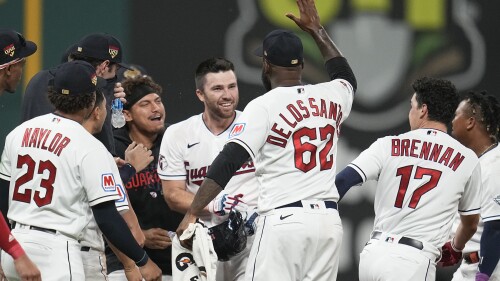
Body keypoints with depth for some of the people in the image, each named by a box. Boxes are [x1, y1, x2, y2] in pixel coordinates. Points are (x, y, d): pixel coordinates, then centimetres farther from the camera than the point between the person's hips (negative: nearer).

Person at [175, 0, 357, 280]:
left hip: (283, 222, -6)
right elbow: (347, 78, 39)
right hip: (329, 221, 6)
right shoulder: (330, 98, 12)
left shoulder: (264, 107, -5)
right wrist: (318, 31, 44)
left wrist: (191, 214, -15)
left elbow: (227, 163, -14)